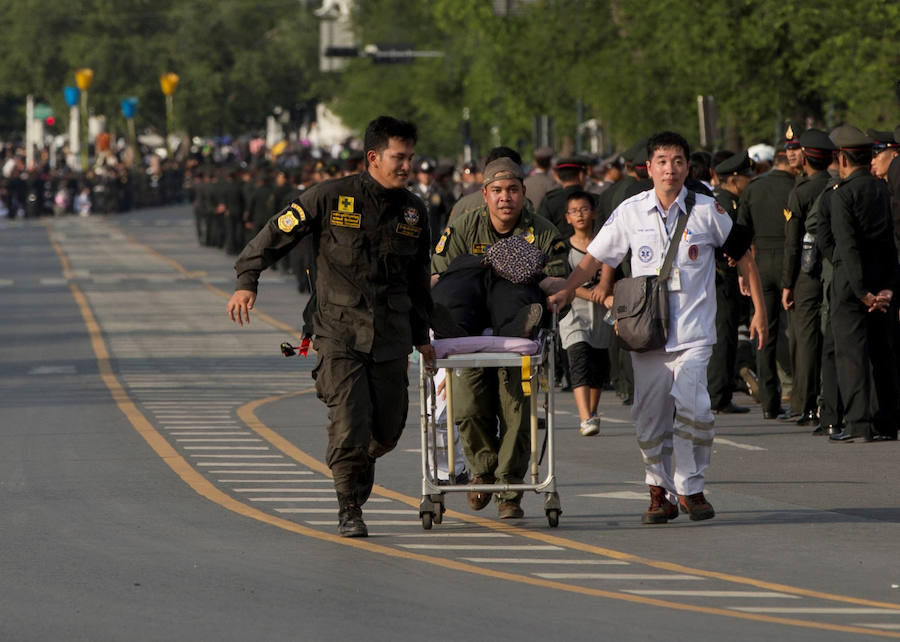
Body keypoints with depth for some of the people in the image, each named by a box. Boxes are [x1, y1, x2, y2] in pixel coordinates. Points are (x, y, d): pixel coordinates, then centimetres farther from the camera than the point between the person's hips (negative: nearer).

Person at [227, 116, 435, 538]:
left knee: (388, 430, 5)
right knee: (349, 421, -12)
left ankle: (357, 467, 37)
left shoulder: (414, 211, 10)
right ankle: (349, 508, 3)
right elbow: (278, 233, 1)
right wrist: (247, 280, -8)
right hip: (340, 331, -4)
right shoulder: (333, 197, -5)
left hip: (391, 337, 4)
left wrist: (421, 335, 22)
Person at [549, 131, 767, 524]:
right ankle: (660, 490, 16)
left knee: (692, 408, -18)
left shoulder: (707, 210, 2)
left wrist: (759, 311, 10)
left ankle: (690, 488, -5)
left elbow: (743, 255, 11)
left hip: (693, 332, -2)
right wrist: (566, 290, -3)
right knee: (650, 417, 3)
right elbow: (595, 256, 12)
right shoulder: (631, 212, 5)